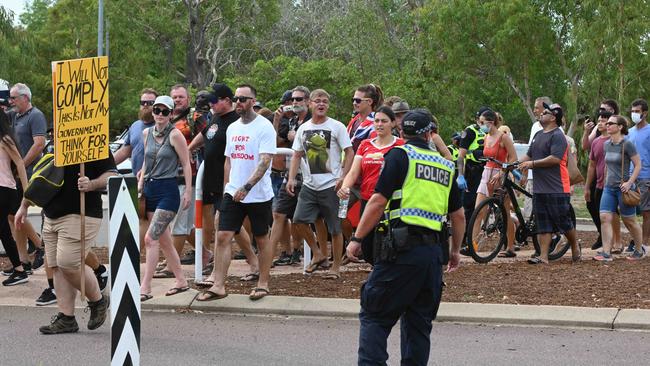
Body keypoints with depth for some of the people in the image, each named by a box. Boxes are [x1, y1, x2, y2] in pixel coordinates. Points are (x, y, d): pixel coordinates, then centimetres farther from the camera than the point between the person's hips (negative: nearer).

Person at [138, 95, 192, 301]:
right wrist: (140, 182, 12)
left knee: (150, 238, -14)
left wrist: (188, 192, -11)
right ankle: (181, 281, 23)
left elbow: (186, 164, -7)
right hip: (150, 190, 7)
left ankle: (145, 288, -13)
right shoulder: (147, 133, 10)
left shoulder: (175, 135, -8)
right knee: (163, 241, 11)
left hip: (167, 191, -7)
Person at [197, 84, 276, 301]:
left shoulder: (264, 127, -11)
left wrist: (246, 187, -28)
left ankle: (263, 284, 18)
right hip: (233, 193, 6)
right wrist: (227, 186, 11)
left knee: (262, 239, 7)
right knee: (223, 237, -3)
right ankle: (218, 286, -1)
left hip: (259, 194, -6)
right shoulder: (232, 128, 11)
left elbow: (265, 162, -20)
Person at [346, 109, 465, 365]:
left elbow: (378, 201, -9)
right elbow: (458, 215, 19)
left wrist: (357, 239, -3)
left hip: (403, 249, -5)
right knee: (419, 323, 13)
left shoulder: (400, 155, -1)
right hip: (435, 252, 5)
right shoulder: (445, 166, 16)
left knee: (374, 317, -1)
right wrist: (455, 250, 31)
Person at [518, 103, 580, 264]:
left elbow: (555, 159, -22)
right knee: (543, 226, 5)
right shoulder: (538, 135, 17)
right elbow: (529, 155, 23)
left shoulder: (557, 136, -11)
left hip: (557, 189, -8)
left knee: (564, 222, 2)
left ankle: (575, 248, 23)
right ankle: (543, 257, 4)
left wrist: (533, 163, -19)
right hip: (539, 189, 8)